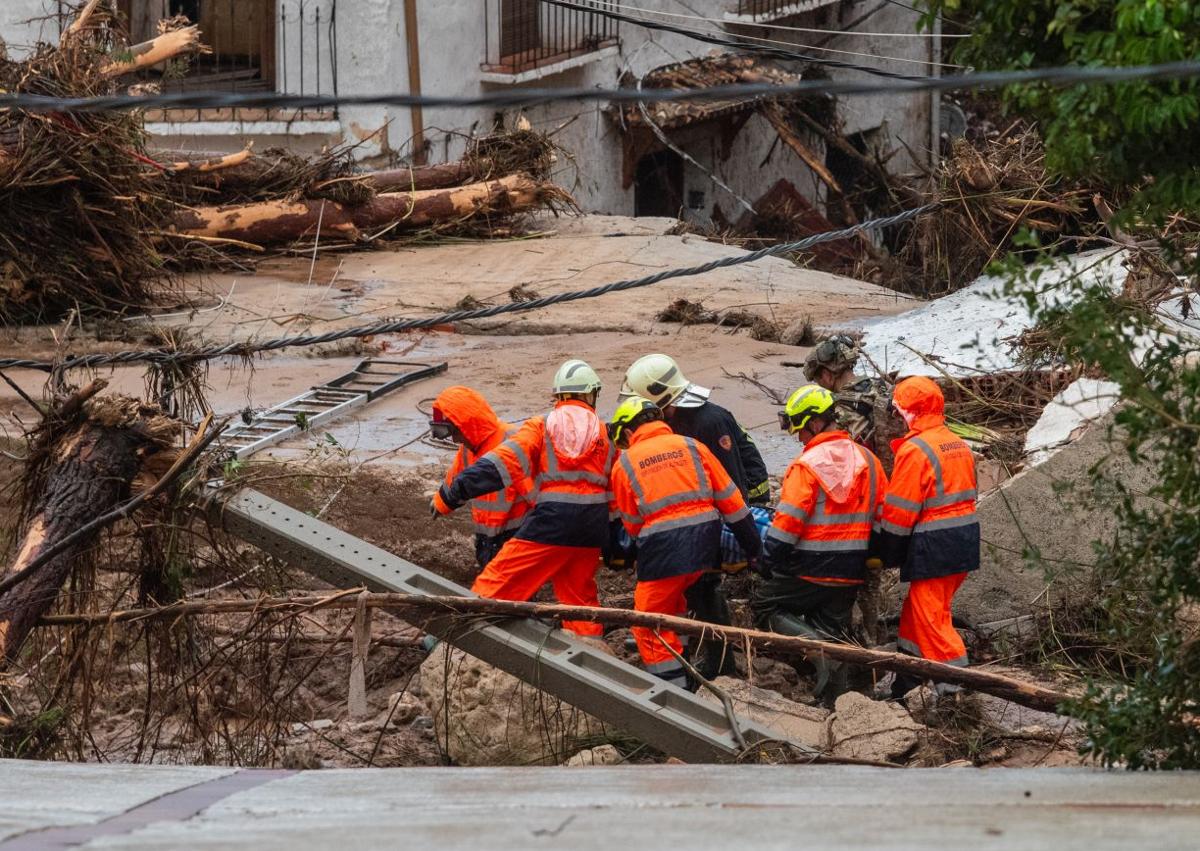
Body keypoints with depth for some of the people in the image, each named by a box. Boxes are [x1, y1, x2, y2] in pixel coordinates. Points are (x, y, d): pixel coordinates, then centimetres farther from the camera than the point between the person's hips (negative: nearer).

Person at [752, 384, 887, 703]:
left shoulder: (807, 465, -16)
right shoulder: (867, 459, 6)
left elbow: (787, 522, -18)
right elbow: (883, 514, 12)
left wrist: (767, 563, -8)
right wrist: (876, 556, 22)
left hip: (810, 569, -6)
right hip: (851, 571, 6)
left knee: (764, 605, 8)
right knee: (833, 626, 16)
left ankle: (817, 647, -14)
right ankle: (836, 695, 9)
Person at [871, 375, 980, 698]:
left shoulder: (915, 450, -15)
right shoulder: (959, 445, 14)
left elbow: (899, 511, -13)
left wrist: (885, 555, -2)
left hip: (933, 548, -9)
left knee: (932, 620, -3)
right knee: (915, 614, 20)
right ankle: (905, 686, 28)